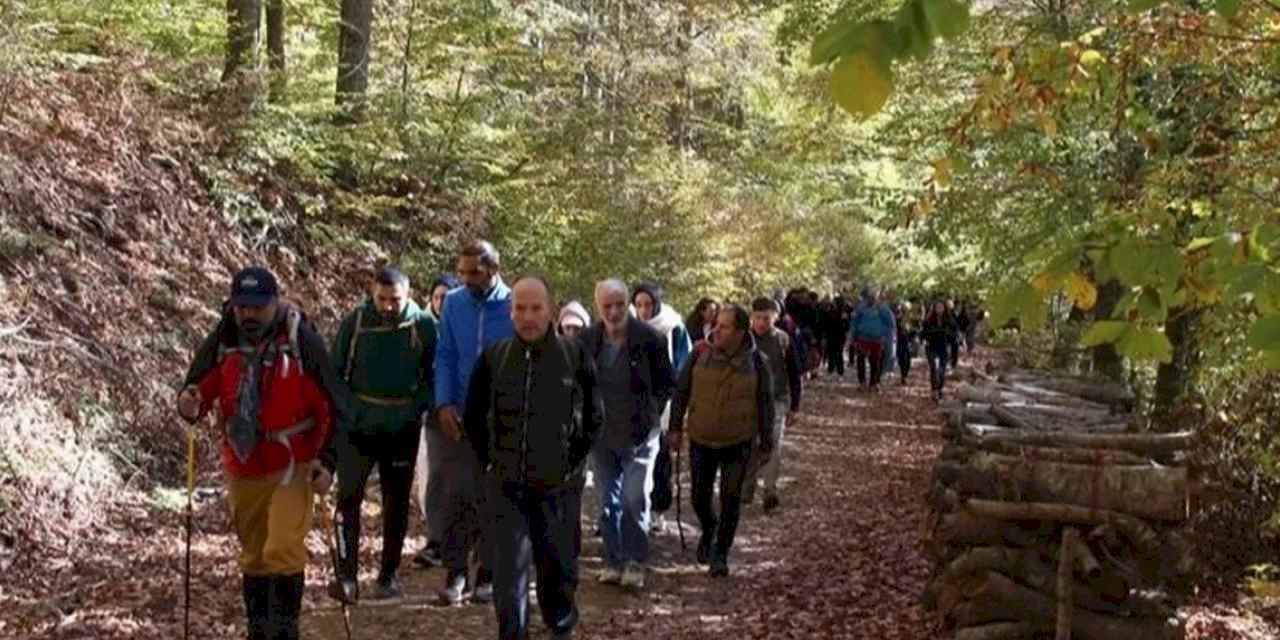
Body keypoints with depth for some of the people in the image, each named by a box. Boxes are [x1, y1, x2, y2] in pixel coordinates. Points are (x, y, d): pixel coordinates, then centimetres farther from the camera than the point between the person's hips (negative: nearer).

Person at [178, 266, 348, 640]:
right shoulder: (221, 342, -4)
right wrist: (190, 405, -26)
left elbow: (335, 408, -8)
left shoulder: (302, 343, -13)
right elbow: (198, 389, -2)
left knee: (283, 550, -16)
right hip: (242, 468, 4)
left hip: (291, 466, -4)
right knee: (253, 556, 15)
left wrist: (328, 462, -14)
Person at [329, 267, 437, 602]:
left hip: (402, 429, 1)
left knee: (397, 503, 9)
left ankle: (389, 576, 20)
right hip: (358, 425, -1)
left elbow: (432, 376, 4)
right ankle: (346, 576, -7)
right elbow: (335, 370, 5)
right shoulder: (355, 321, -4)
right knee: (348, 497, -9)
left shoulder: (423, 326, -4)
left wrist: (419, 408, -9)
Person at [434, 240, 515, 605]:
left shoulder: (515, 308, -6)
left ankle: (488, 574, 15)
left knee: (493, 496, 6)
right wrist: (444, 404, -7)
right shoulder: (453, 304, 1)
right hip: (457, 416, 1)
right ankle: (456, 572, 5)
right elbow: (445, 356, 4)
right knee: (458, 494, -2)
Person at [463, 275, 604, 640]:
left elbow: (594, 417, 4)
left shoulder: (575, 356, -4)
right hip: (506, 486, 0)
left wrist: (572, 462, 1)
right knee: (508, 572, -4)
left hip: (558, 486, 0)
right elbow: (473, 417, 10)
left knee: (558, 567, 14)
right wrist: (491, 462, 6)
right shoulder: (493, 358, -1)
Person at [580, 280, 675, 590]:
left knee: (635, 499, -8)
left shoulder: (649, 339, -11)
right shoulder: (588, 340, -3)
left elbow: (666, 384, 0)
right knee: (608, 502, 9)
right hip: (601, 435, 3)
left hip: (639, 435, -3)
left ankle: (635, 563, 4)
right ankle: (613, 561, 20)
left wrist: (649, 416, -4)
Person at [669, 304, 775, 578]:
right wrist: (676, 428, 1)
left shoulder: (756, 362, -9)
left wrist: (766, 443, 3)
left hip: (738, 442, -1)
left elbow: (765, 405, 0)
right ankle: (708, 529, 40)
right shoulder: (700, 353, -7)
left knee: (730, 501, 3)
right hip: (701, 440, 1)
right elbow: (681, 392, 2)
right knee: (700, 498, 9)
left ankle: (720, 554, 18)